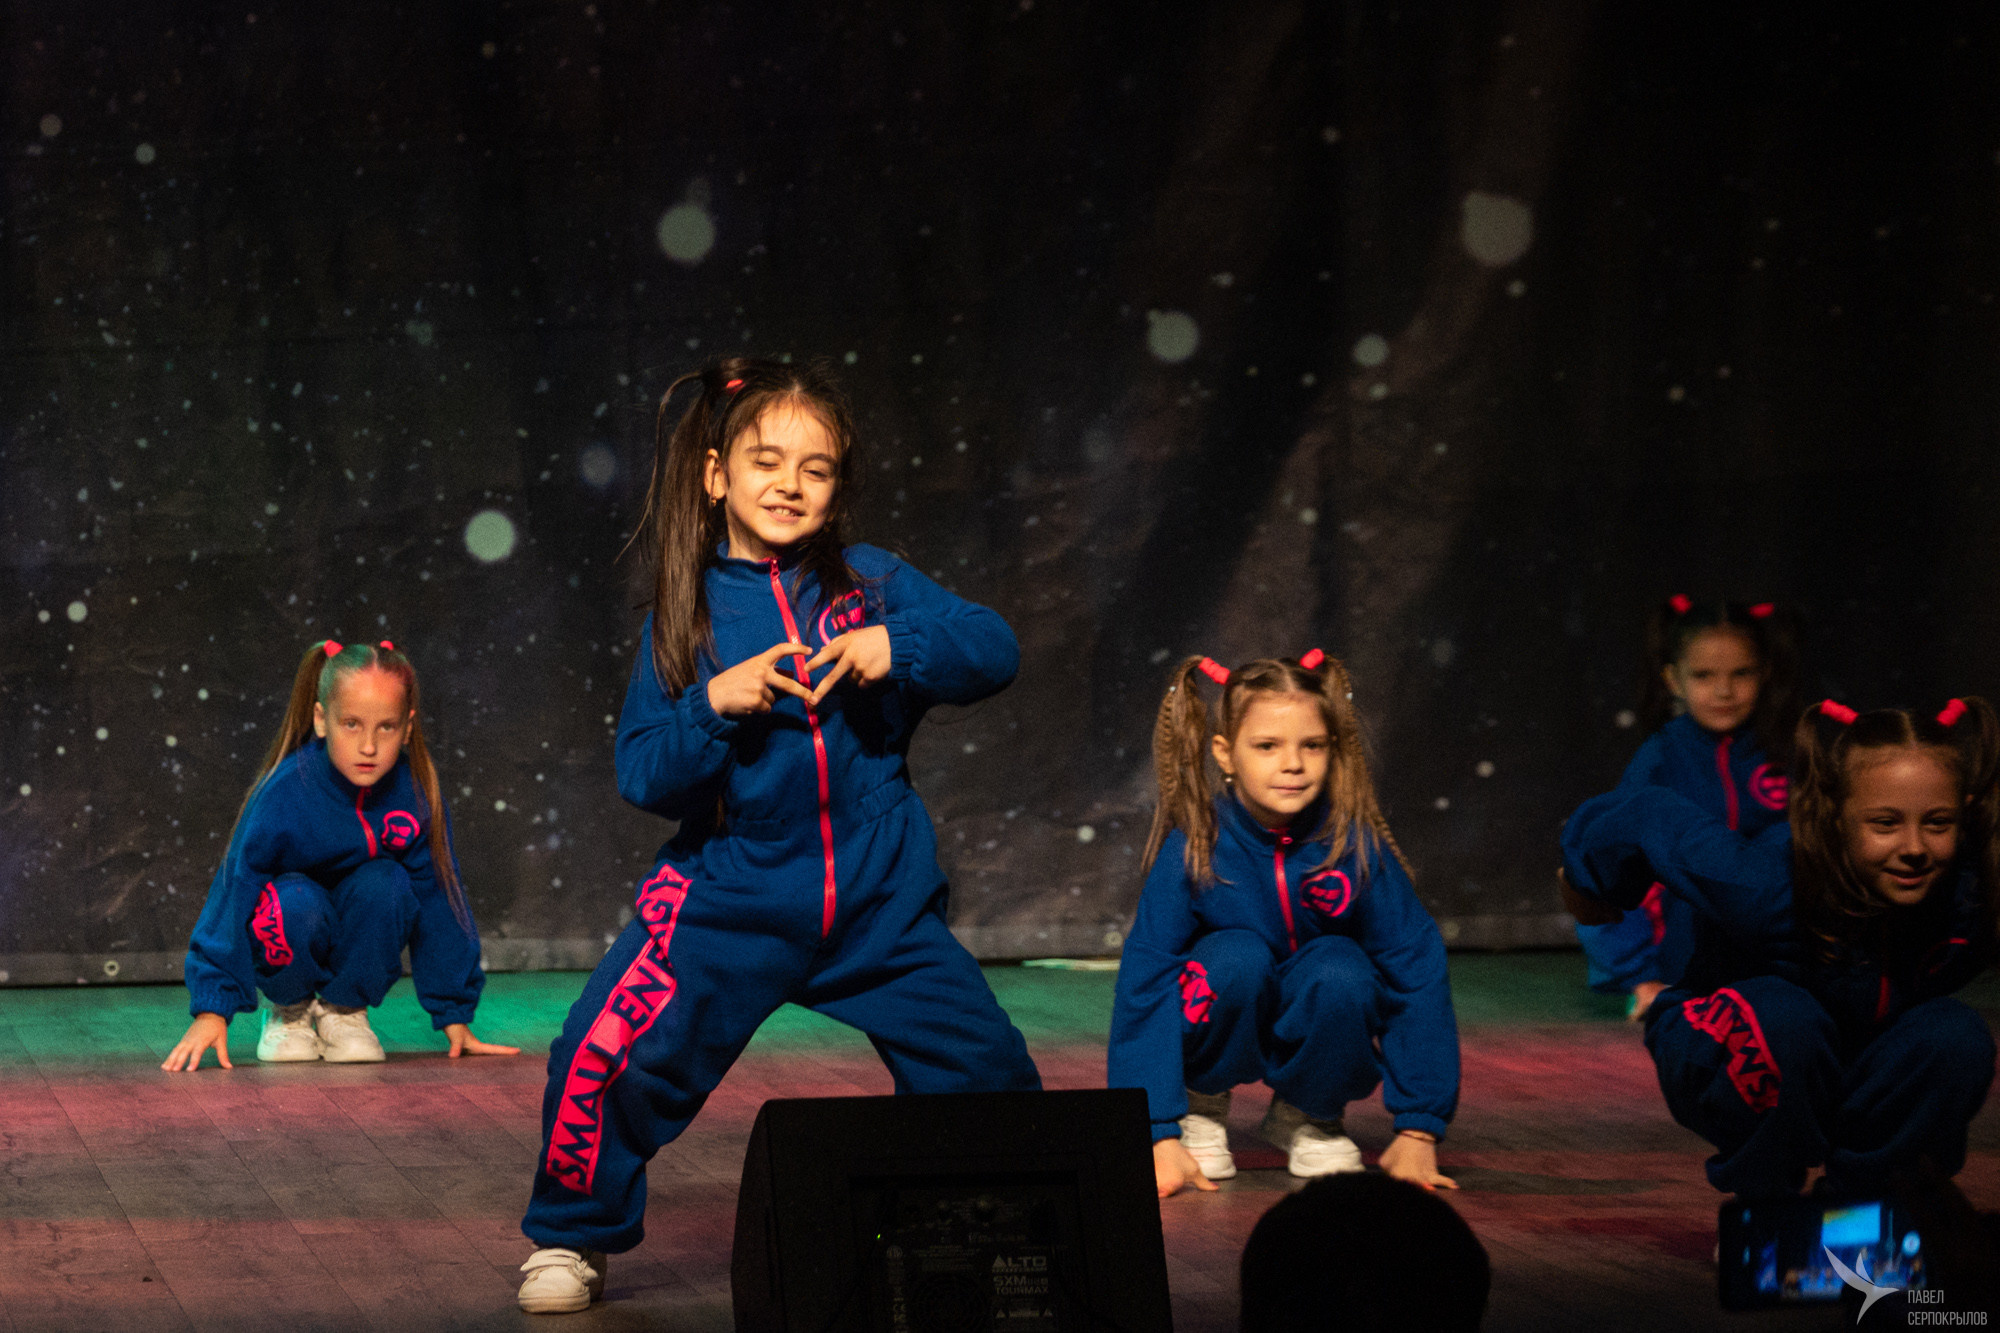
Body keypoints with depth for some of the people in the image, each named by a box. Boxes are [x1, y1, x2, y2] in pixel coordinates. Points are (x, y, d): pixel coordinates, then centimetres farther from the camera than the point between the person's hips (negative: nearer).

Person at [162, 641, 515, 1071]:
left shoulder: (415, 789, -19)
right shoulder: (285, 792, -27)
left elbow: (438, 897, -10)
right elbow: (235, 888, -23)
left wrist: (454, 1015, -8)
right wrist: (212, 1008, -27)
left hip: (365, 928, 2)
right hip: (296, 936, -2)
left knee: (383, 885, -30)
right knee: (297, 901, -36)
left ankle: (345, 1011, -5)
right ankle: (291, 1011, -5)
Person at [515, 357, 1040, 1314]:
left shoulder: (873, 584, 2)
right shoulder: (687, 612, 0)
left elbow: (995, 650, -7)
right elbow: (641, 776, -4)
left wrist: (899, 647, -23)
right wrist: (714, 704, -21)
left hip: (878, 901, 1)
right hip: (731, 893, -1)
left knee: (986, 1071, 0)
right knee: (608, 1055, -17)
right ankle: (572, 1238, 6)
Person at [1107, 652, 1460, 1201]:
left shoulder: (1356, 841, -21)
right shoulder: (1193, 847, -24)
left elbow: (1417, 973, -17)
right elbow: (1143, 986, -24)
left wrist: (1418, 1132, -18)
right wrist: (1160, 1138, -31)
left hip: (1319, 1028, 1)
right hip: (1224, 1027, -1)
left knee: (1340, 969, -31)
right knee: (1238, 957, -33)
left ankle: (1309, 1118, -2)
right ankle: (1202, 1109, -5)